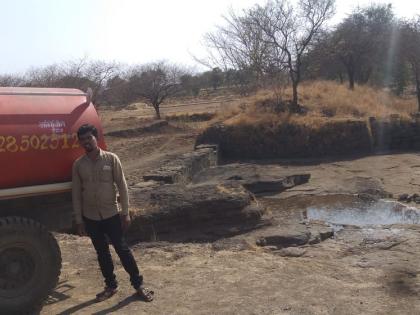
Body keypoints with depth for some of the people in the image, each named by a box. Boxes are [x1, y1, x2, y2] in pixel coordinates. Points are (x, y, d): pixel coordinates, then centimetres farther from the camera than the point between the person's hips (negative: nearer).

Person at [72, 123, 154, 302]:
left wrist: (125, 213, -7)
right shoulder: (78, 165, -1)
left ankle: (138, 284, 15)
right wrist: (79, 220, 3)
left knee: (122, 249, 3)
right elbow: (76, 193, 4)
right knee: (102, 253, 13)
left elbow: (122, 186, -5)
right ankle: (111, 286, 28)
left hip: (111, 214, -2)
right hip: (90, 217, 3)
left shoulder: (111, 159, -8)